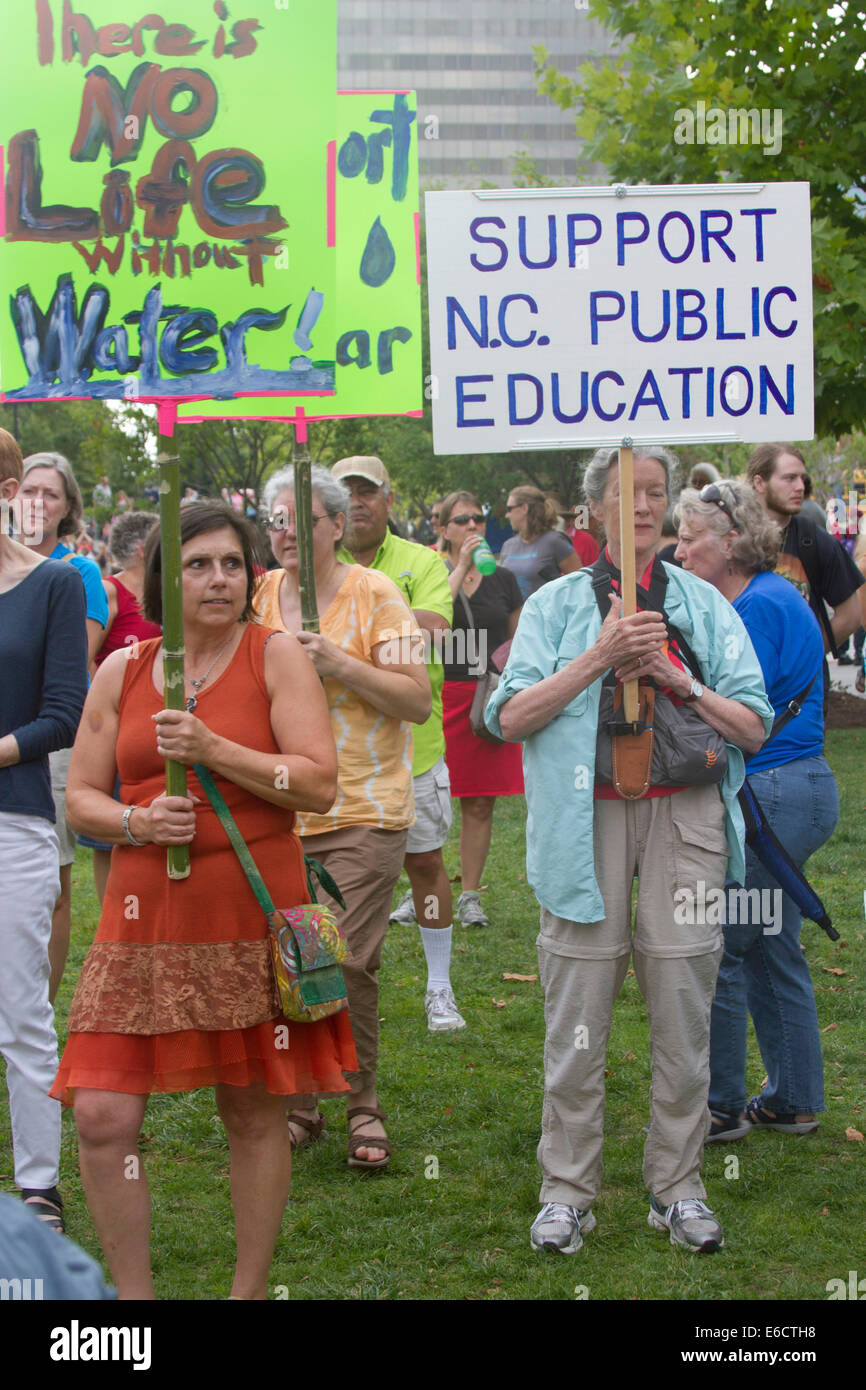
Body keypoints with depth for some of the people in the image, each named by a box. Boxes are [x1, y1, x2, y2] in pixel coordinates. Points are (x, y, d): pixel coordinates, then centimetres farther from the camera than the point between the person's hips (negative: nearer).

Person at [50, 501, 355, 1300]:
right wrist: (135, 822, -9)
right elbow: (81, 796, 12)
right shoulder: (121, 674, 8)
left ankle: (250, 1289, 25)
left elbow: (320, 785, -8)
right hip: (145, 920, 2)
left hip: (252, 918, -2)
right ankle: (134, 1290, 13)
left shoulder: (275, 657, -1)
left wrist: (213, 749, -17)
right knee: (103, 1116, -5)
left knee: (253, 1111, 7)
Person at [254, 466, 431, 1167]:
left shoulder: (373, 594, -6)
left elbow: (418, 701, -10)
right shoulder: (262, 595, 8)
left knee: (348, 964, -8)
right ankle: (299, 1106, 21)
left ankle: (364, 1108, 9)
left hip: (361, 813, -4)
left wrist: (340, 663, -20)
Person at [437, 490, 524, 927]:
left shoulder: (503, 579, 11)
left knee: (480, 804, 5)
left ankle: (469, 896, 14)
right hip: (442, 695, -3)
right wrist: (463, 566, -19)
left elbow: (518, 642, 19)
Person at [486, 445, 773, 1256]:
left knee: (682, 1007, 1)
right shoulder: (556, 603, 9)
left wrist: (678, 681, -8)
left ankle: (677, 1187, 13)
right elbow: (510, 717, -4)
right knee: (578, 1013, -1)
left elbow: (754, 728, 7)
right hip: (587, 817, -1)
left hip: (685, 817, 1)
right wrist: (599, 657, -12)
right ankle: (567, 1189, 9)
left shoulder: (703, 604, 12)